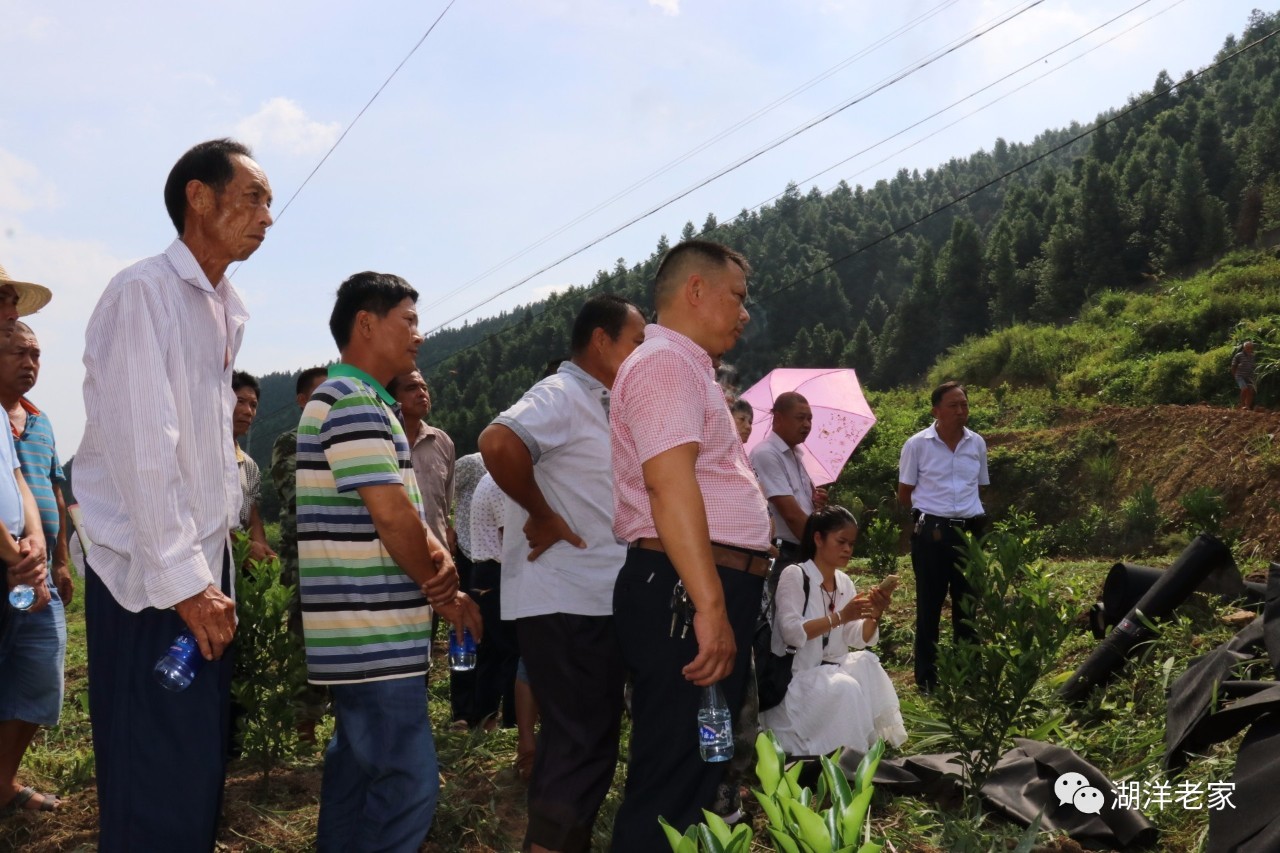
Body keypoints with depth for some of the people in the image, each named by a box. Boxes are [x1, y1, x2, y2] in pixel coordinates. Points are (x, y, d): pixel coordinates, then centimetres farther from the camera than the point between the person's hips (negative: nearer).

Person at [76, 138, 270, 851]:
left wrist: (211, 569, 16)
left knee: (204, 765, 14)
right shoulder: (144, 292, -12)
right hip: (149, 576, -8)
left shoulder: (229, 311, 14)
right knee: (156, 793, -2)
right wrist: (183, 579, -19)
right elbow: (143, 450, -19)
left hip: (205, 564, 8)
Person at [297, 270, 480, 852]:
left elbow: (405, 511, 16)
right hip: (373, 634, -11)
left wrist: (440, 560, -2)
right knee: (407, 782, -9)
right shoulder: (354, 401, -14)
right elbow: (391, 515, -21)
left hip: (364, 631, 11)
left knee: (358, 771, 17)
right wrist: (436, 585, -5)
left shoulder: (362, 402, 19)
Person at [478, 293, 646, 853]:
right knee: (582, 746, -5)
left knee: (580, 742, 17)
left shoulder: (600, 406, 17)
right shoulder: (562, 395, -13)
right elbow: (498, 442, -32)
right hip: (565, 602, -10)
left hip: (595, 599, 10)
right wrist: (543, 516, -22)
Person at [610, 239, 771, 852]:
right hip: (685, 593, -11)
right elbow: (669, 483, -23)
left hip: (704, 593, 11)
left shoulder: (688, 368, 23)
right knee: (672, 785, -5)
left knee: (701, 773, 18)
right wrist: (710, 605, -28)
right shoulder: (666, 361, -10)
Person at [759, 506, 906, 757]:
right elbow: (791, 633, -25)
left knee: (867, 664, -18)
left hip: (829, 669, 7)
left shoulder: (844, 582, 9)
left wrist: (874, 615, -17)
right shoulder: (794, 575, -13)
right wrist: (840, 616, -31)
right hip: (793, 675, -7)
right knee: (844, 688, -30)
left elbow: (858, 640, 3)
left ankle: (872, 745, -7)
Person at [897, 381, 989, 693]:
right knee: (929, 605, 5)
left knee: (969, 605, 9)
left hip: (969, 531, 3)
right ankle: (927, 678, 15)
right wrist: (929, 510, 6)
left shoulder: (977, 443, 6)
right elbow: (904, 495, 4)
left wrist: (972, 515, 12)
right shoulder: (917, 444, -5)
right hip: (931, 532, -3)